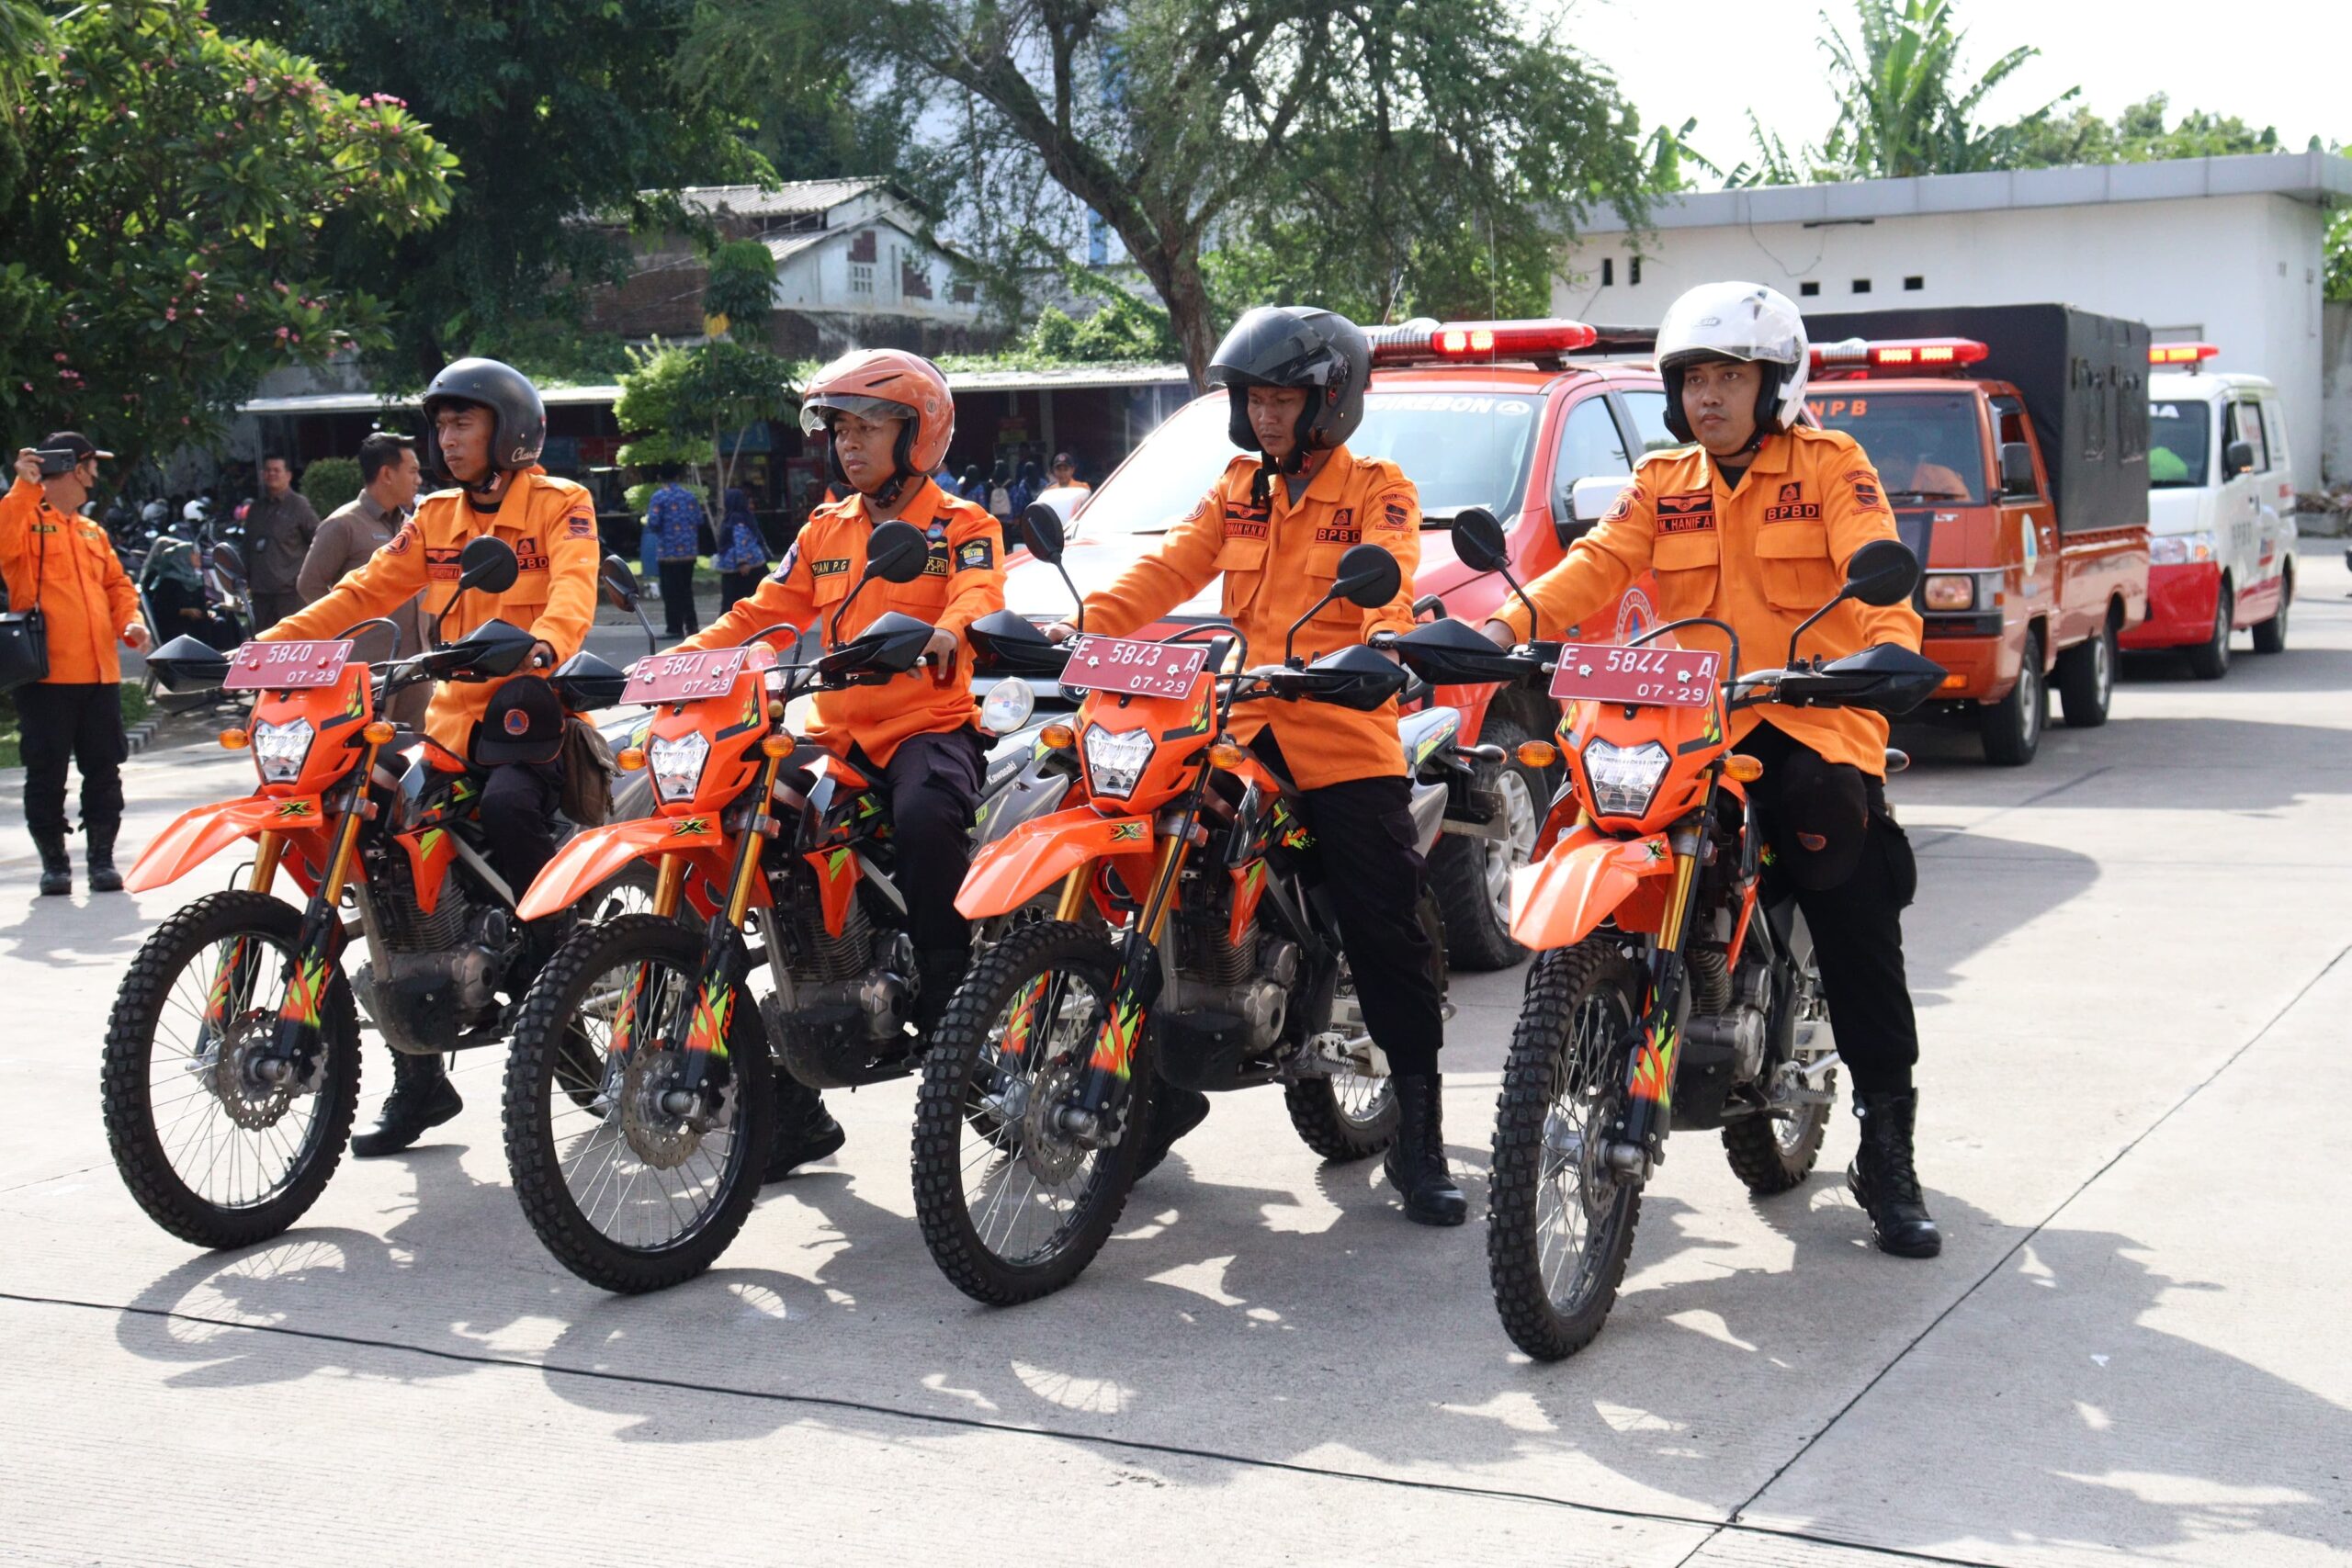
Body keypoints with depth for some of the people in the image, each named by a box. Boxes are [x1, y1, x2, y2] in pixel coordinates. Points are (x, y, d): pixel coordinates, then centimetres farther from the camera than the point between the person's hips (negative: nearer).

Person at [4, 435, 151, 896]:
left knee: (104, 771, 6)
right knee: (46, 774, 1)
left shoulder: (92, 532, 20)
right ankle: (54, 862, 9)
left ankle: (101, 858, 14)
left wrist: (129, 619, 3)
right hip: (46, 672, -6)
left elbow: (116, 582, 22)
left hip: (100, 671, 6)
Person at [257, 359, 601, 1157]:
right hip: (455, 719, 6)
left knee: (508, 806, -37)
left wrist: (543, 644, -40)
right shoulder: (436, 518, 18)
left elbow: (573, 588, -18)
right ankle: (419, 1080, 7)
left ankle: (544, 971, -15)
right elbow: (366, 591, 12)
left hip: (533, 710, -6)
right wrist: (265, 645, -1)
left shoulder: (560, 505, 1)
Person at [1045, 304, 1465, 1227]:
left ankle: (1418, 1142, 2)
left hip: (1348, 745, -5)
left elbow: (1391, 586, -15)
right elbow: (1167, 571, 7)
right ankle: (1168, 1091, 18)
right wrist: (1085, 627, -9)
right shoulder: (1238, 492, 17)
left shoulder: (1377, 491, 2)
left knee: (1390, 947, -6)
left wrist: (1381, 645, -36)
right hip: (1245, 736, 5)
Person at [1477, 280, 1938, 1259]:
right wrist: (1509, 624, -18)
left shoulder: (1830, 468, 4)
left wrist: (1889, 644, -33)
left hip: (1813, 726, -3)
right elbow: (1597, 566, 0)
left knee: (1861, 950, -4)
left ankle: (1887, 1158, 6)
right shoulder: (1662, 484, 15)